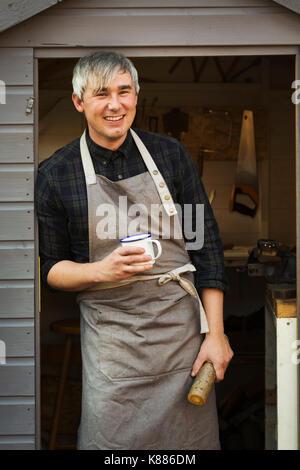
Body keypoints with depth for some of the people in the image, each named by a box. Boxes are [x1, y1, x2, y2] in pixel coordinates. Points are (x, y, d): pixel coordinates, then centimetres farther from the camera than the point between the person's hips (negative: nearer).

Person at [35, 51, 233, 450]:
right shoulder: (55, 174, -2)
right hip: (111, 339, -1)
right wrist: (102, 270, -18)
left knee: (191, 439, 11)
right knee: (110, 440, 2)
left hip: (183, 330, 2)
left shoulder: (169, 154, 1)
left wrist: (215, 333, -2)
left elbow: (207, 244, 3)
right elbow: (52, 268, 3)